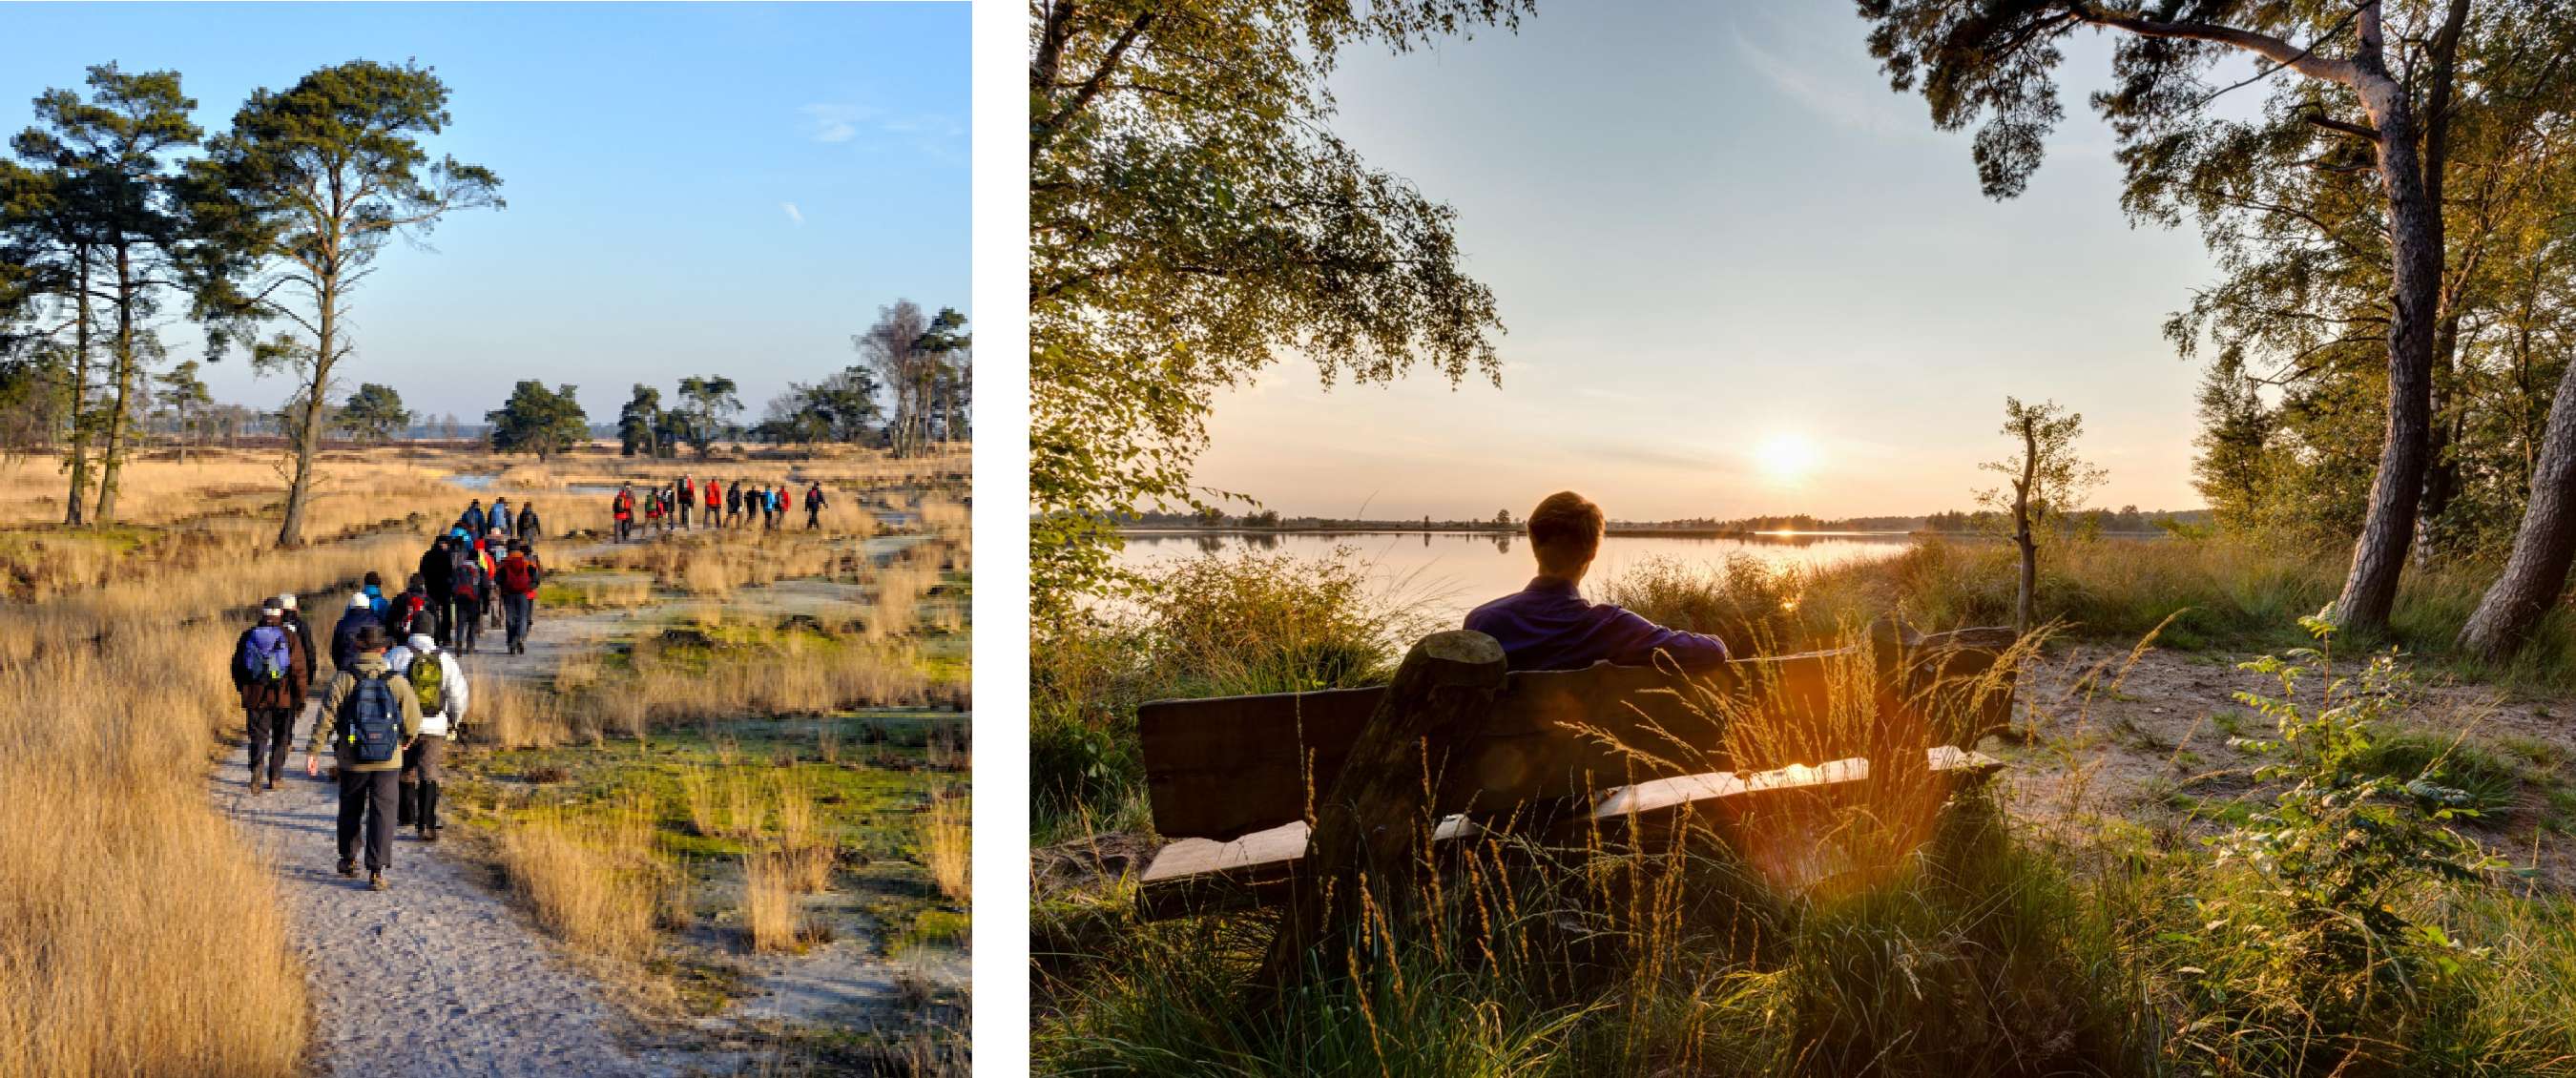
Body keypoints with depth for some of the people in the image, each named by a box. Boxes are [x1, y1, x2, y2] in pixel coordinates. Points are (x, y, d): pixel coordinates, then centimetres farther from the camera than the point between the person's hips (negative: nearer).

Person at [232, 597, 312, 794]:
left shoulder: (248, 636, 3)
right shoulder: (289, 637, -6)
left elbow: (237, 667, 10)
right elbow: (299, 670, -9)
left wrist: (243, 690, 24)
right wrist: (300, 698, -2)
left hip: (255, 697, 2)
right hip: (283, 697, -1)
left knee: (258, 737, 6)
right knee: (281, 738, 12)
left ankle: (256, 771, -18)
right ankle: (274, 778, 14)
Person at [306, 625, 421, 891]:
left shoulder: (343, 679, -5)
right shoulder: (397, 681, -4)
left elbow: (325, 717, -8)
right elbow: (413, 718, -4)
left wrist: (313, 751, -3)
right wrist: (407, 739, 16)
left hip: (352, 761, 1)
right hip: (388, 762, -1)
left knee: (350, 811, 20)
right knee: (382, 814, 1)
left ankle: (348, 860, 35)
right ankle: (377, 871, -7)